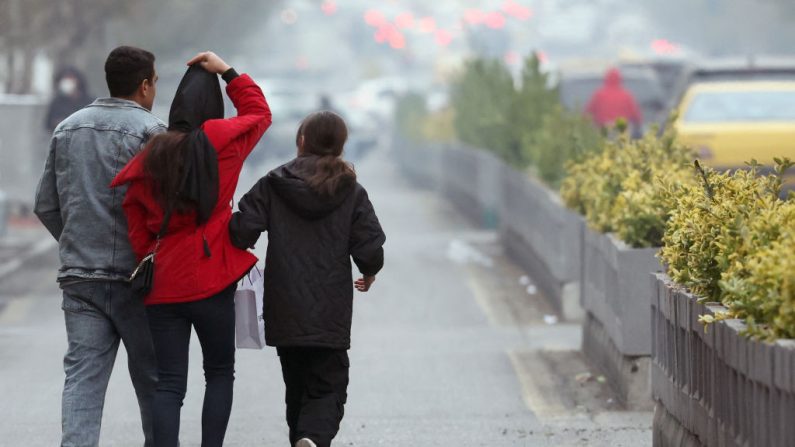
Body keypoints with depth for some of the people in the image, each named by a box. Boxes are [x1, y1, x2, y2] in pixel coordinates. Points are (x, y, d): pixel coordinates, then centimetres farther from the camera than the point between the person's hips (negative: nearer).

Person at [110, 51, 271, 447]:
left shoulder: (148, 159, 3)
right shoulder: (220, 141, -6)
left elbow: (138, 233, 6)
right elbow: (258, 112, 15)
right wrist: (227, 72, 19)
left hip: (161, 287, 3)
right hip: (211, 283, -2)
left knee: (169, 385, 3)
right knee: (220, 373, 14)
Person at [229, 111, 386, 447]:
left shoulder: (271, 186, 0)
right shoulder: (352, 193, 0)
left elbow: (240, 232, -11)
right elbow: (370, 252, -4)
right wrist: (369, 274, 18)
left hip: (284, 315, 1)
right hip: (330, 317, -1)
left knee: (297, 388, 17)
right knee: (328, 388, 1)